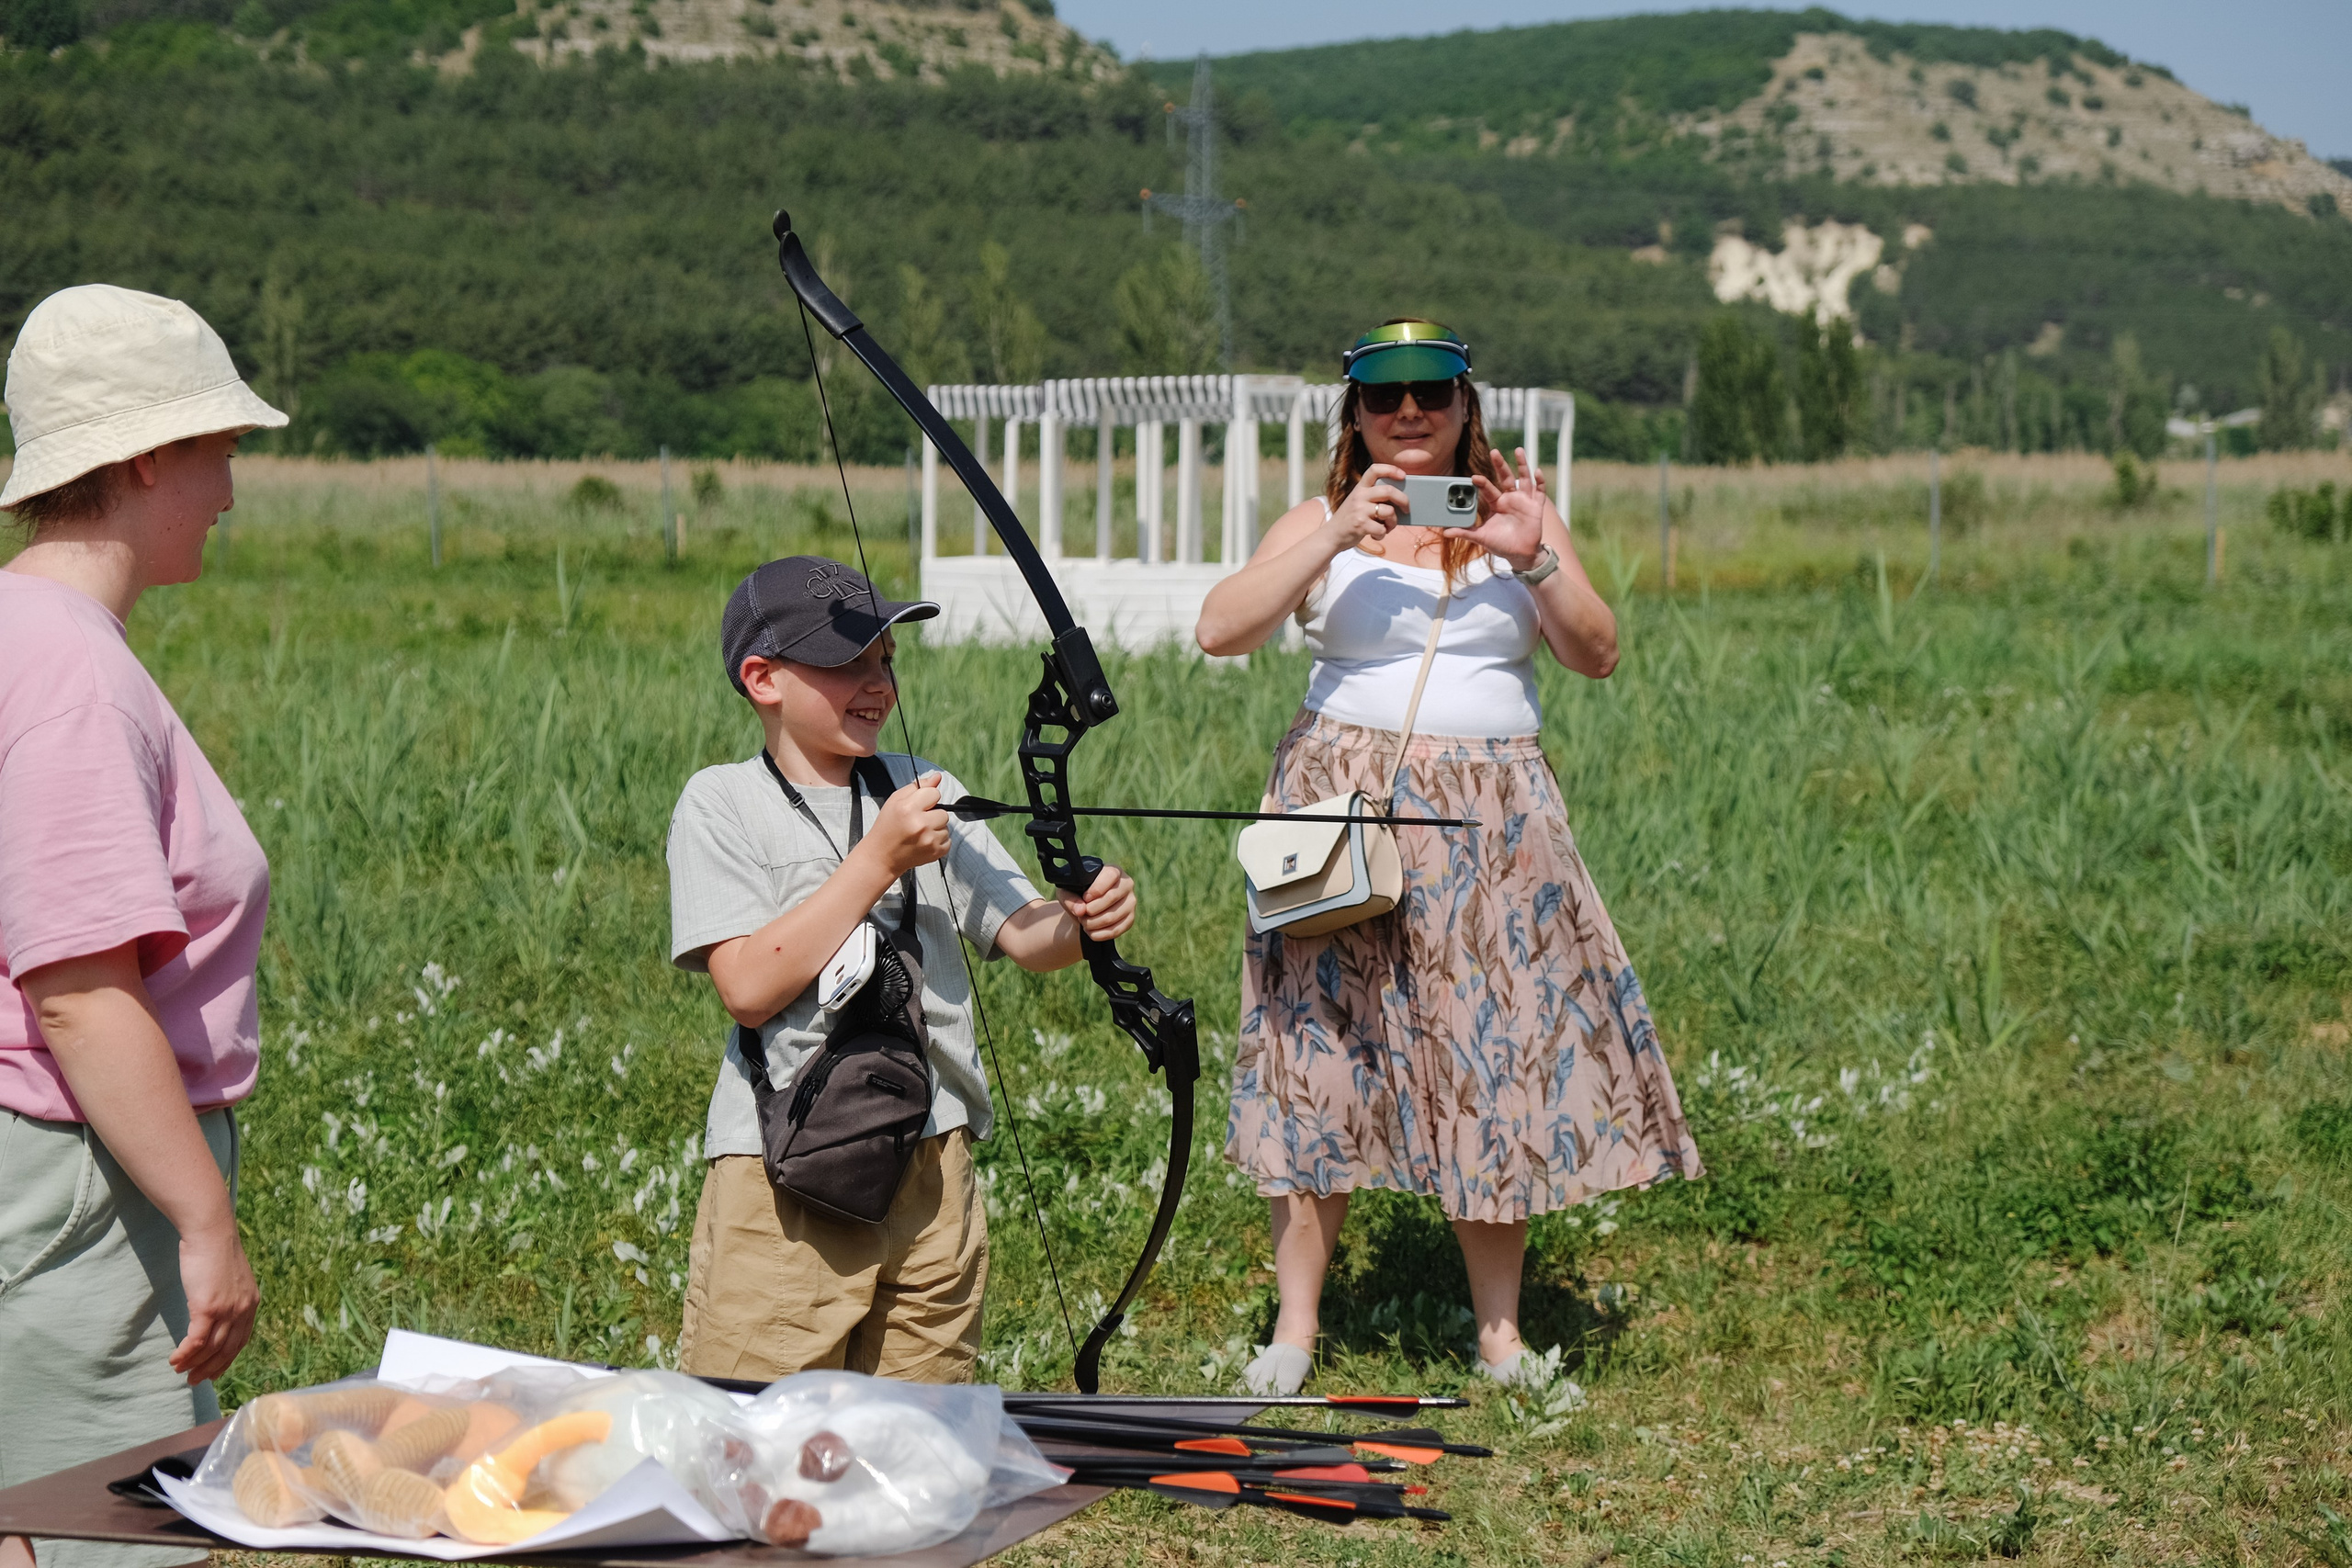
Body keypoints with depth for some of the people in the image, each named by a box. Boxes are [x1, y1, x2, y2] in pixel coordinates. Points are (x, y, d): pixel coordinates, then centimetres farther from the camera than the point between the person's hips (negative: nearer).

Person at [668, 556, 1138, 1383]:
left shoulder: (927, 793, 10)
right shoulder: (722, 804, -2)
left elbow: (1023, 934, 4)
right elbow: (750, 988, -14)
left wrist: (1081, 918, -19)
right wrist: (879, 860, -15)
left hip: (932, 1164, 4)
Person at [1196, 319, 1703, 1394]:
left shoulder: (1516, 513, 12)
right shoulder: (1323, 522, 6)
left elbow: (1597, 656, 4)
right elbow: (1218, 631, -8)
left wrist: (1534, 559, -12)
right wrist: (1337, 539, -16)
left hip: (1493, 820, 2)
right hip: (1343, 805, -1)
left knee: (1496, 1053, 1)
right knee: (1323, 1049, -2)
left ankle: (1499, 1330, 9)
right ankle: (1295, 1327, 4)